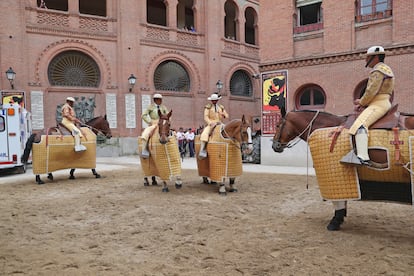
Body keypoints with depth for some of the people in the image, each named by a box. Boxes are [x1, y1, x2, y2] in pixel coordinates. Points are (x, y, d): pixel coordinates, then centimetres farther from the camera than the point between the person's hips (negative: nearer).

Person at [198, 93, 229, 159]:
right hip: (210, 124, -4)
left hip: (219, 124, 4)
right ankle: (202, 150, -34)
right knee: (204, 134, -30)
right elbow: (206, 117, -3)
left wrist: (224, 115, -4)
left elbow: (226, 115, 22)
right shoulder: (208, 107, 6)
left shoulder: (221, 107, 18)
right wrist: (210, 123, -20)